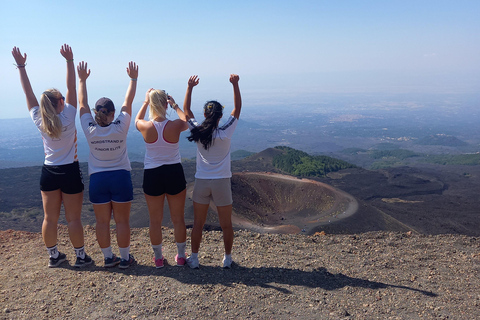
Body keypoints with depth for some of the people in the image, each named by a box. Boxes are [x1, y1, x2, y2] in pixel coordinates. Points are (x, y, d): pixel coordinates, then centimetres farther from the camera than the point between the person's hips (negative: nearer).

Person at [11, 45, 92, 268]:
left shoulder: (39, 121, -4)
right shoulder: (68, 117, -13)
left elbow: (28, 92, 1)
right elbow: (71, 87, -12)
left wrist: (21, 66, 4)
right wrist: (69, 61, -12)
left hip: (48, 172, 4)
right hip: (70, 172, -4)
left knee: (50, 218, 12)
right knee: (73, 218, 3)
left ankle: (53, 256, 25)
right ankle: (81, 257, 13)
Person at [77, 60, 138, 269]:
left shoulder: (89, 129, -8)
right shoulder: (120, 127, -12)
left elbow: (82, 103, 4)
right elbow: (128, 101, -3)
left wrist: (82, 80, 15)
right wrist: (133, 79, 7)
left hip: (97, 180, 2)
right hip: (121, 178, -1)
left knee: (102, 221, 11)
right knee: (122, 221, 6)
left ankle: (108, 258, 21)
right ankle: (125, 258, 15)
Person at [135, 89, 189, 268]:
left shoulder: (146, 127, -11)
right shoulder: (175, 126, -13)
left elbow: (136, 120, 17)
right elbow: (187, 122, 13)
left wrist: (145, 102, 22)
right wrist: (175, 105, 20)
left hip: (152, 175, 1)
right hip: (174, 174, 0)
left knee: (155, 221, 15)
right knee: (178, 219, 15)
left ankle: (158, 258, 28)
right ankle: (181, 257, 27)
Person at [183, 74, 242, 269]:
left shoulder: (197, 132, -7)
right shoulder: (226, 133, -12)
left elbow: (186, 110, 7)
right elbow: (237, 108, -2)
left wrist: (190, 88, 6)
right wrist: (235, 85, -3)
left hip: (201, 182, 2)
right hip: (221, 182, -1)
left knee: (198, 224, 14)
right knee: (226, 225, 13)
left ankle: (194, 259, 24)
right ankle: (227, 259, 24)